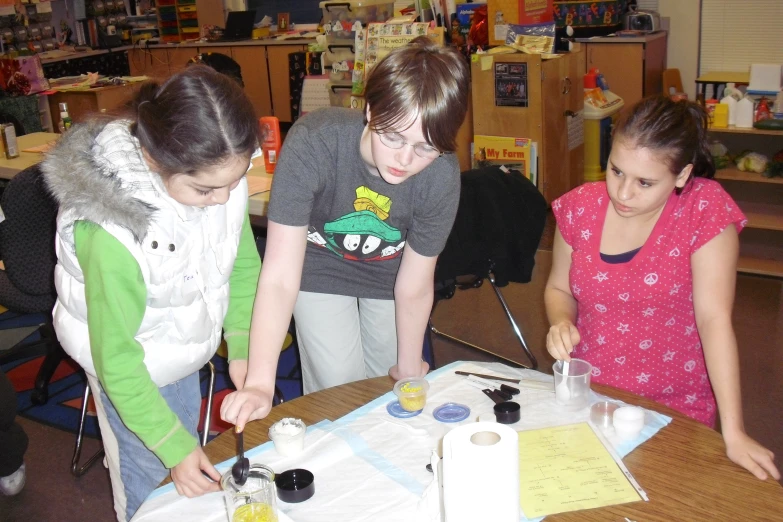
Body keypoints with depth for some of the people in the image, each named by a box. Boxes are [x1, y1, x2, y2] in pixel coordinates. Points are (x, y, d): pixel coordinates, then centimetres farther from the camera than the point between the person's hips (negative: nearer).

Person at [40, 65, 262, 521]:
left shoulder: (222, 175, -23)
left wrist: (242, 345, -12)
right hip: (131, 366, -5)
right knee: (149, 478, 13)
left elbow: (244, 266, -5)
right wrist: (175, 447, -25)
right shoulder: (110, 233, -38)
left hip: (186, 349, 6)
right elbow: (116, 357, -28)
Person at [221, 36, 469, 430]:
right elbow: (280, 277, -37)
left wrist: (409, 369, -5)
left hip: (388, 271, 2)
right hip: (319, 266, -2)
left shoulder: (442, 177, -31)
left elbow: (413, 287, -17)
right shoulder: (313, 143, -38)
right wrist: (260, 382, -42)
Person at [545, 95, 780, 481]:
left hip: (673, 411, -2)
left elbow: (715, 318, -20)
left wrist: (733, 433, -22)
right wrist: (561, 323, -14)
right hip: (586, 399, 3)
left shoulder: (706, 209, -15)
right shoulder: (580, 206, -5)